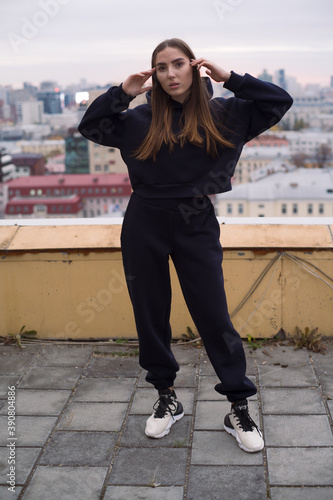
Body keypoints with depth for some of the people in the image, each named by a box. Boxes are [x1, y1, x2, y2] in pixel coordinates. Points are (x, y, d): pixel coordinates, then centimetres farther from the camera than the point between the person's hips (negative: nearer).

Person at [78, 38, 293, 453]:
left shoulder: (223, 115, 4)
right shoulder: (140, 119, 6)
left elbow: (279, 102, 4)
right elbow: (90, 127, 10)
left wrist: (229, 78, -3)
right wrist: (122, 92, -1)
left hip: (197, 225, -1)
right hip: (144, 227, 2)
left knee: (214, 316, 0)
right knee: (151, 315, 9)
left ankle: (239, 409, 13)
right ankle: (167, 399, 27)